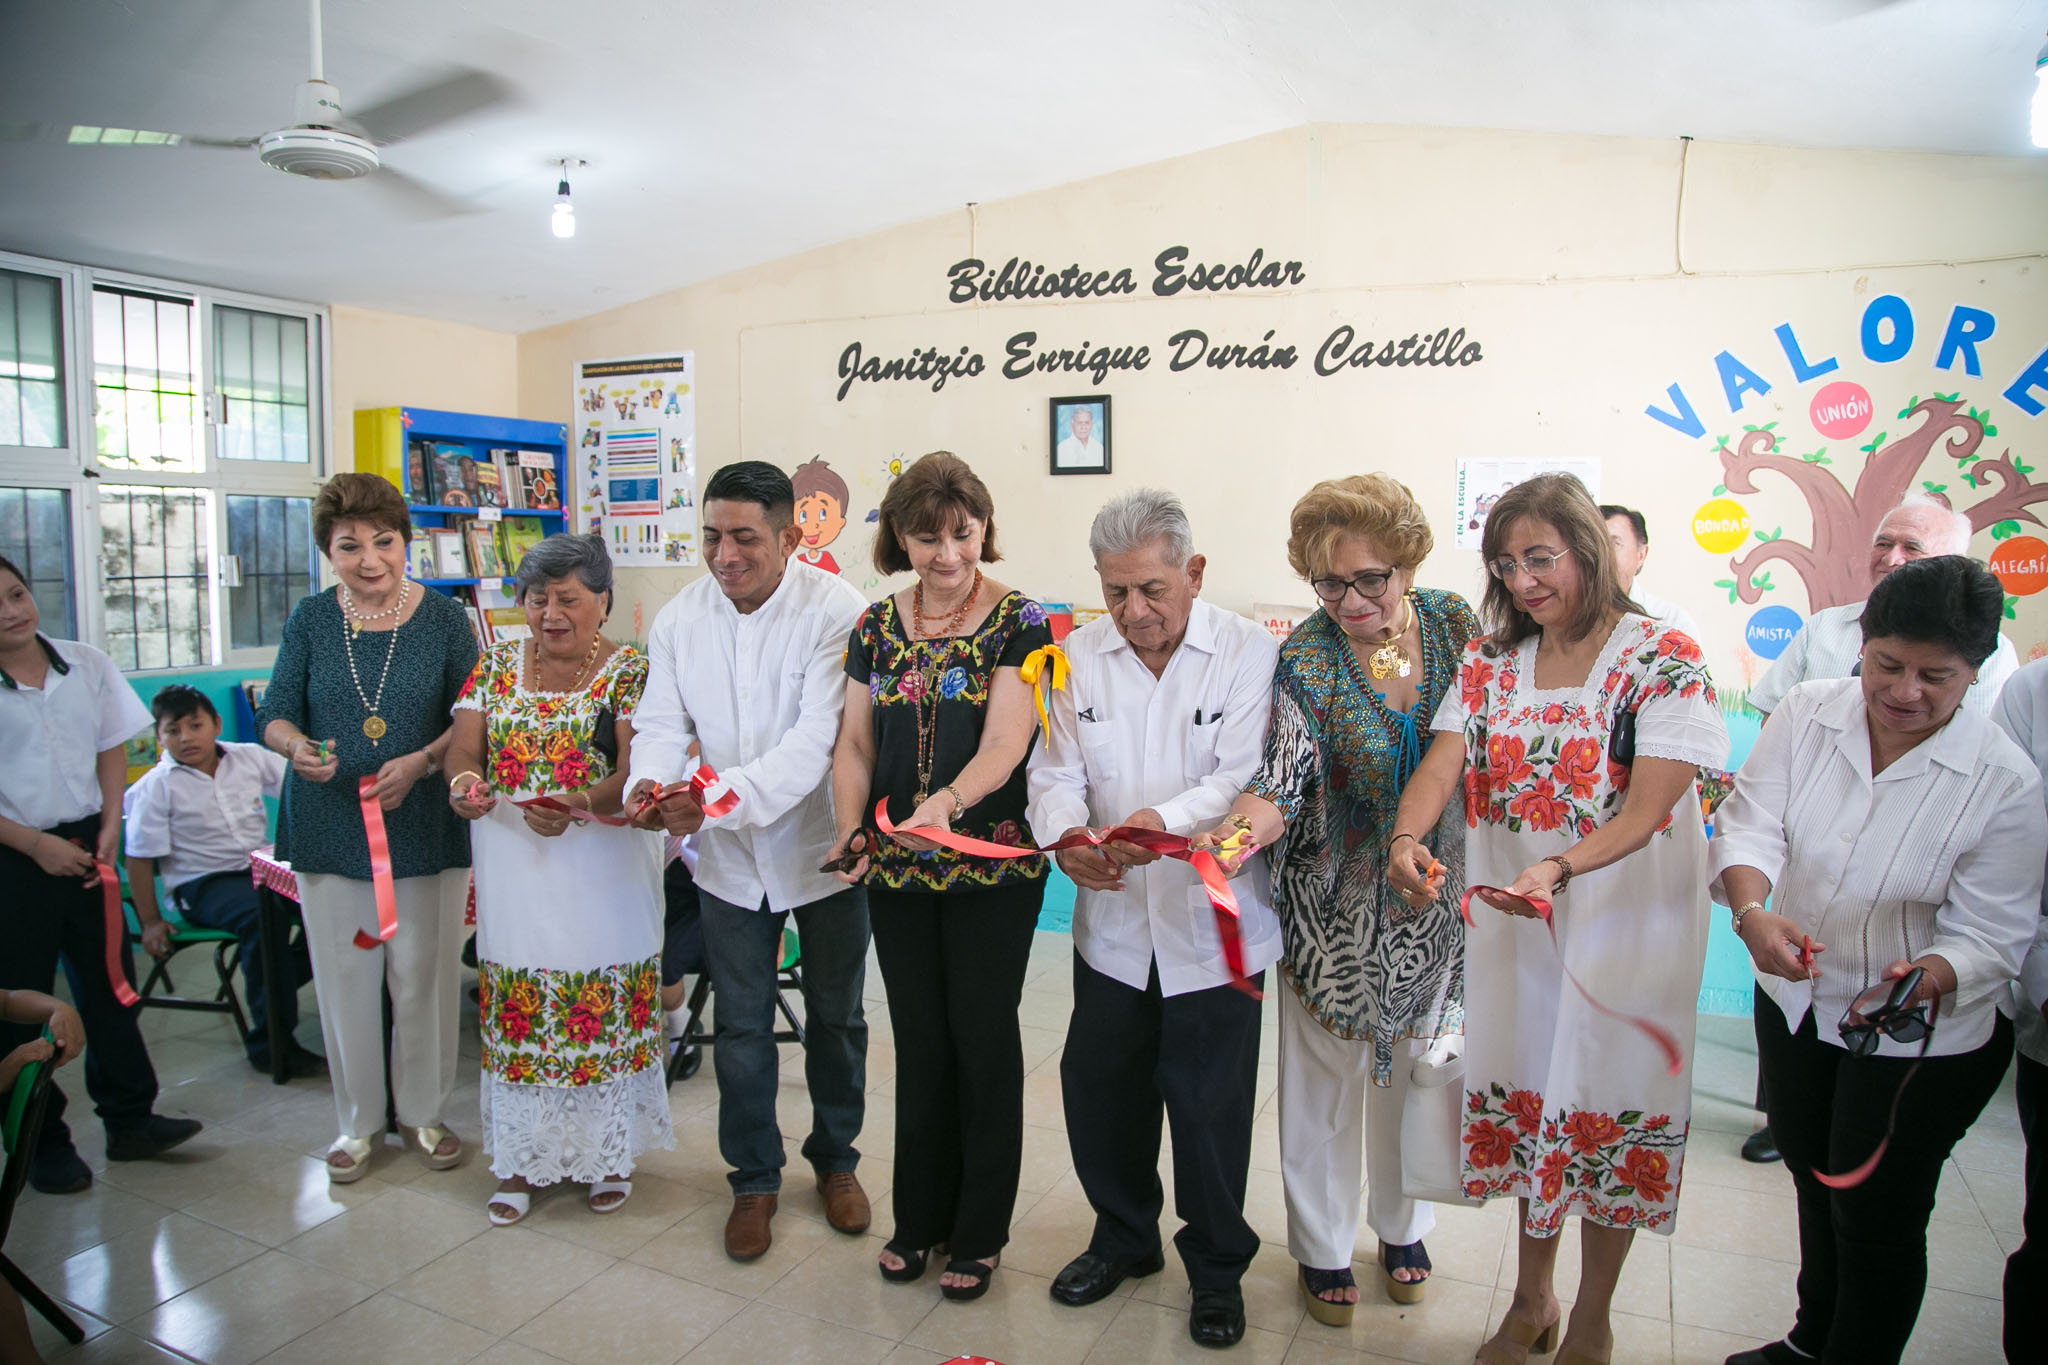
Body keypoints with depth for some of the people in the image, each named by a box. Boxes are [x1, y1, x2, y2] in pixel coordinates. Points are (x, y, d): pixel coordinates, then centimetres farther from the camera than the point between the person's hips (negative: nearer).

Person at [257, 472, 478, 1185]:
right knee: (344, 977, 9)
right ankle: (357, 1120, 28)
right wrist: (298, 746, -17)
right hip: (328, 827, 2)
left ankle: (423, 1112, 26)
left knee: (423, 975, 6)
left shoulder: (444, 618, -3)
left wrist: (419, 762, -17)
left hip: (425, 828, -1)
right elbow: (276, 713, 5)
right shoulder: (311, 618, 2)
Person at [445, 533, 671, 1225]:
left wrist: (579, 804, -33)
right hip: (512, 861, 3)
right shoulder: (498, 663, 9)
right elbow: (463, 746, 3)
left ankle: (609, 1150, 23)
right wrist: (463, 780, -21)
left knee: (606, 1002, 4)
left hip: (602, 863, -3)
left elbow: (633, 773, -13)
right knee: (516, 1006, 8)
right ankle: (521, 1157, 24)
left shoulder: (630, 671, -4)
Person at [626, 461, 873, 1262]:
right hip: (730, 859, 3)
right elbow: (662, 724, -3)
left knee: (836, 1017, 16)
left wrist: (722, 797, -38)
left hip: (821, 849, -2)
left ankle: (835, 1159, 39)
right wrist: (648, 783, -26)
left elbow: (817, 739, -26)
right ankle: (753, 1179, 33)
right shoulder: (680, 618, -3)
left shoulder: (835, 610, -19)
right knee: (740, 1027, 12)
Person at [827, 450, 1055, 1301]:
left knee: (983, 1039, 7)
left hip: (993, 868, -3)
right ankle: (919, 1219, 33)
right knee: (919, 1040, 14)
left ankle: (979, 1233, 26)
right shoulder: (877, 625, 6)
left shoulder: (1019, 622, -7)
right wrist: (851, 831, -10)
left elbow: (1005, 741, -18)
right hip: (898, 872, 4)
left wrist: (946, 802, -36)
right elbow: (854, 743, 6)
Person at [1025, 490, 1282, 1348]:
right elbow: (1055, 771, 1)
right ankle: (1124, 1236, 40)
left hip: (1213, 927, -3)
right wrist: (1068, 836, -21)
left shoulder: (1247, 653, -8)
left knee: (1210, 1106, 8)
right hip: (1111, 923, 4)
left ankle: (1217, 1267, 33)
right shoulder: (1081, 656, 4)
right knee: (1098, 1089, 14)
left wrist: (1164, 822, -36)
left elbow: (1243, 779, -17)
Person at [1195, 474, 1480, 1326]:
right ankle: (1323, 1248, 33)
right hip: (1337, 905, -3)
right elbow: (1282, 776, -23)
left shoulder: (1452, 622, -6)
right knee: (1327, 1075, 11)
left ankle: (1403, 1228, 43)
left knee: (1415, 1064, 19)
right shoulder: (1306, 657, -17)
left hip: (1435, 898, 3)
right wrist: (1250, 821, -44)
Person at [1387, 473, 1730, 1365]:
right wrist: (1407, 837, -29)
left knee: (1604, 1107, 7)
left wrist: (1558, 867, -37)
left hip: (1624, 918, -4)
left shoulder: (1664, 660, -11)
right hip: (1512, 920, 4)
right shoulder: (1491, 661, 3)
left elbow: (1646, 810, -20)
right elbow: (1441, 766, -8)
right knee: (1524, 1096, 14)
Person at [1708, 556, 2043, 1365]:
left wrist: (1926, 979, -38)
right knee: (1812, 1179, 24)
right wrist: (1752, 913, -35)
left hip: (1923, 1040, -4)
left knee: (1878, 1218, 7)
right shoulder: (1808, 712, -12)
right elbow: (1750, 822, -15)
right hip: (1796, 1000, 4)